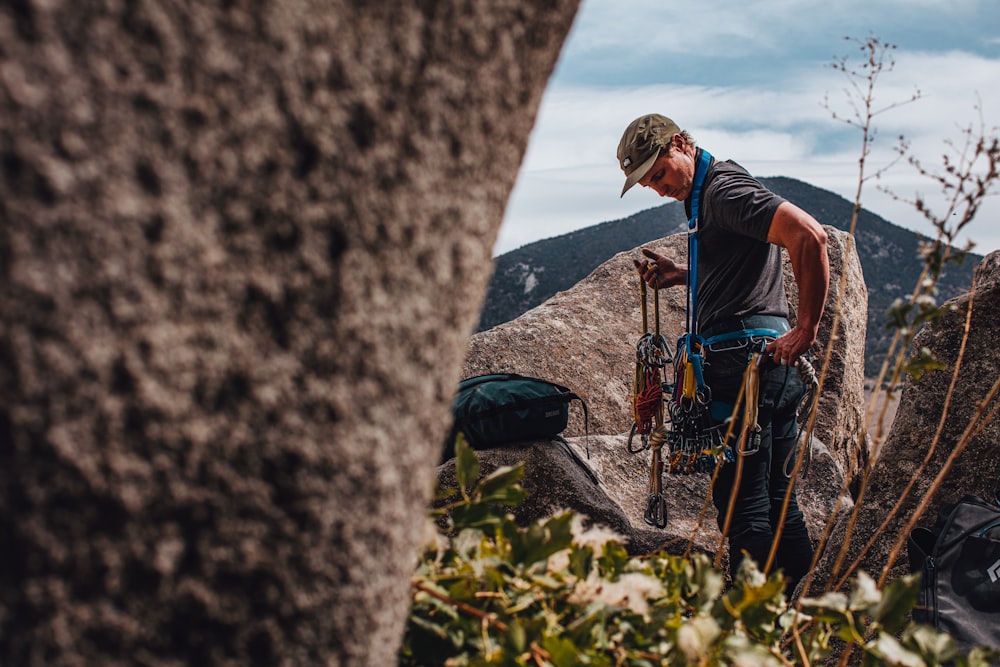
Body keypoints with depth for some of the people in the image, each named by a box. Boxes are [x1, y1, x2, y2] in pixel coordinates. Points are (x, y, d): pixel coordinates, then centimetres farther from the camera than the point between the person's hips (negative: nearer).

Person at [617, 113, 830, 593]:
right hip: (769, 362, 11)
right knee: (775, 499, 16)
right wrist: (681, 276, 18)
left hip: (743, 360, -11)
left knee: (742, 506, -5)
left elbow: (809, 235, -24)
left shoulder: (724, 187, -11)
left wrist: (807, 327, -22)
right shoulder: (706, 193, 20)